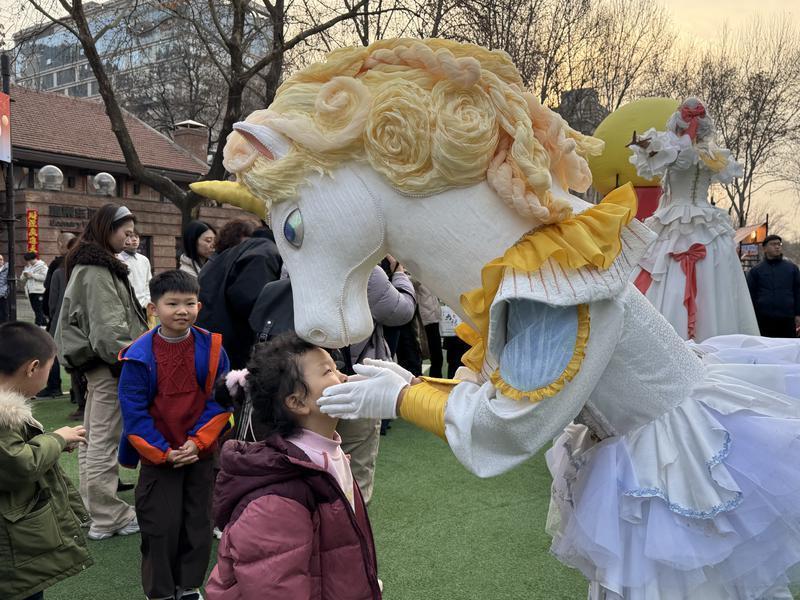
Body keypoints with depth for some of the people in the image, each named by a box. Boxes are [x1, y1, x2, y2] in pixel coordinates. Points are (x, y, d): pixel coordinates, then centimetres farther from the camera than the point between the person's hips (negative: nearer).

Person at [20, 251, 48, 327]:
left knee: (38, 309, -10)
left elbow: (44, 277, -19)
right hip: (31, 291, 8)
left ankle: (38, 324, -10)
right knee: (35, 309, 10)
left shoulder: (42, 266, -4)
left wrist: (32, 275, -16)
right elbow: (22, 280, 19)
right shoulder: (27, 267, 20)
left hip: (39, 291, -8)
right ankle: (44, 324, 18)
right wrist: (24, 275, -4)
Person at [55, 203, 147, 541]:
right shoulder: (98, 270, -16)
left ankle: (96, 507, 27)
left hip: (95, 362, 11)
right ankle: (110, 517, 4)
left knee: (93, 438, 16)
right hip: (108, 364, -11)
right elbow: (108, 327, -23)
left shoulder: (90, 264, 17)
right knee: (104, 441, -4)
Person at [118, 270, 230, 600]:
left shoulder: (211, 348, -8)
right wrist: (163, 452, -15)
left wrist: (198, 441, -15)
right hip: (157, 456, -2)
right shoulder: (139, 355, -13)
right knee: (161, 526, 6)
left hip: (201, 453, 2)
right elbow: (133, 411, -11)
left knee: (198, 523, 13)